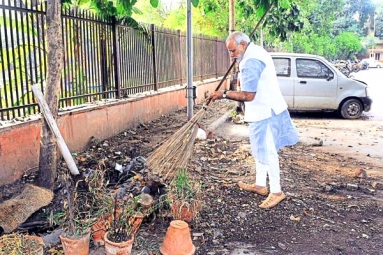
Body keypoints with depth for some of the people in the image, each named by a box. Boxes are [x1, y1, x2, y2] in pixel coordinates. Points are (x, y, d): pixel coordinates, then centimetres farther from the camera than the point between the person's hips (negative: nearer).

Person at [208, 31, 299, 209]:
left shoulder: (251, 62, -23)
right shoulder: (257, 51, 12)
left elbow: (248, 95, -26)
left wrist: (224, 94, -19)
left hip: (264, 113, -11)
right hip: (264, 109, 11)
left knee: (267, 152, -3)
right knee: (260, 150, 17)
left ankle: (276, 191, 8)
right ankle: (260, 185, 29)